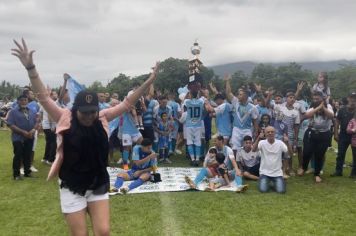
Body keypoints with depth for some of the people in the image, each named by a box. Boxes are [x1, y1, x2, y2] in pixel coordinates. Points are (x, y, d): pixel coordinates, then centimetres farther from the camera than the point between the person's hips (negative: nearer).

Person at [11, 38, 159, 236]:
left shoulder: (102, 119, -3)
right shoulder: (65, 119, -10)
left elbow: (127, 104, -1)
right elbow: (44, 97, -16)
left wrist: (149, 82, -4)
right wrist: (31, 67, -27)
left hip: (98, 186, 3)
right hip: (72, 189, -2)